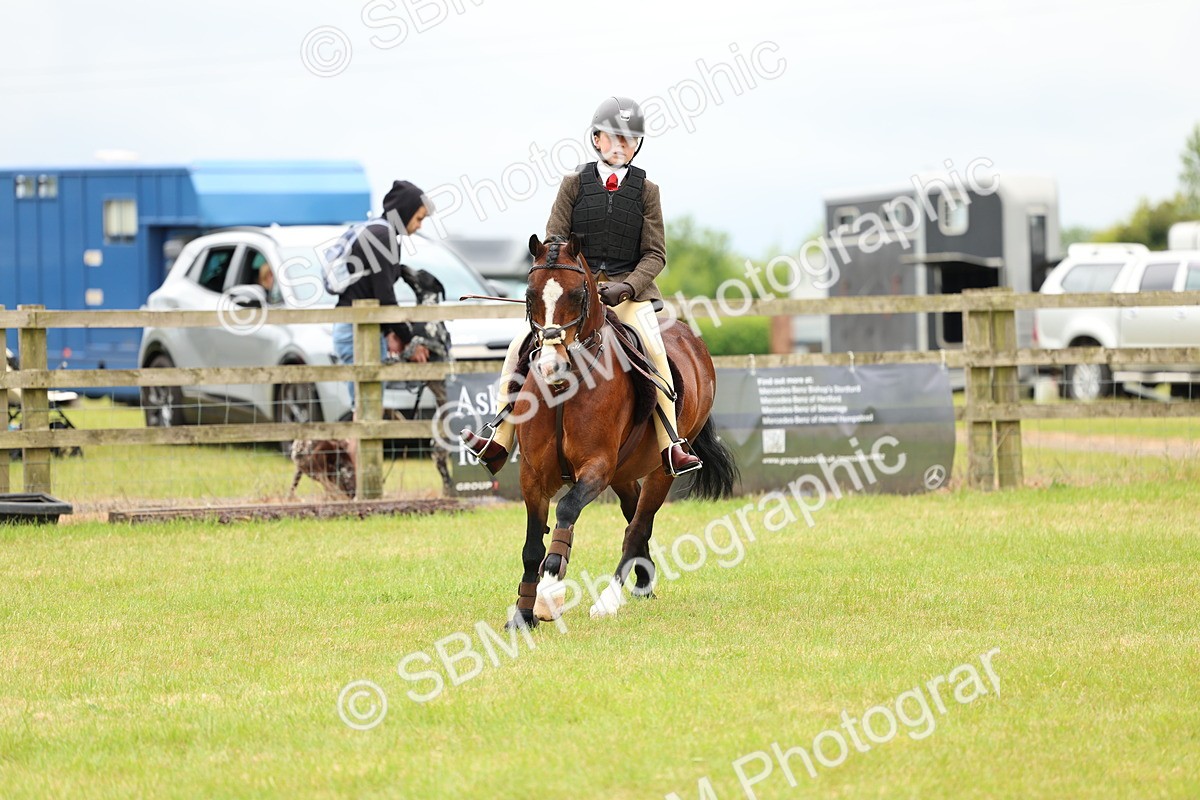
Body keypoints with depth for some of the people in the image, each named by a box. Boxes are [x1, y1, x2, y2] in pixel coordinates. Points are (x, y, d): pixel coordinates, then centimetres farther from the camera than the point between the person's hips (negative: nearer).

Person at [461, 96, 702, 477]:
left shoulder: (646, 191, 5)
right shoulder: (575, 184, 7)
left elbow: (655, 254, 1)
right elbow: (554, 242, 4)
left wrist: (627, 287, -17)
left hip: (628, 290, -2)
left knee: (653, 350, -27)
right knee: (522, 348, -11)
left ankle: (671, 448, -27)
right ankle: (498, 442, -4)